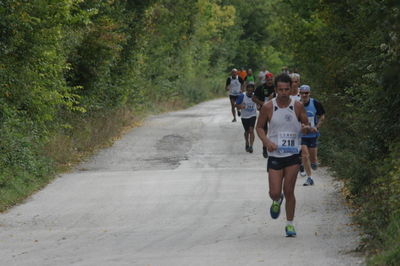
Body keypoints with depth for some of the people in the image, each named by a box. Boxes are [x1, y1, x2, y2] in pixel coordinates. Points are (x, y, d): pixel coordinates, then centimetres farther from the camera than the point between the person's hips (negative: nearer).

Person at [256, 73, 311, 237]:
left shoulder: (298, 107, -1)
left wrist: (306, 128, -15)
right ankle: (277, 201, 34)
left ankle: (290, 224, 12)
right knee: (275, 193, -3)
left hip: (293, 154, 0)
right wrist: (267, 142, -12)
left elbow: (306, 125, 10)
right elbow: (259, 127, 6)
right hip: (275, 155, 0)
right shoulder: (268, 107, -4)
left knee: (289, 191, -1)